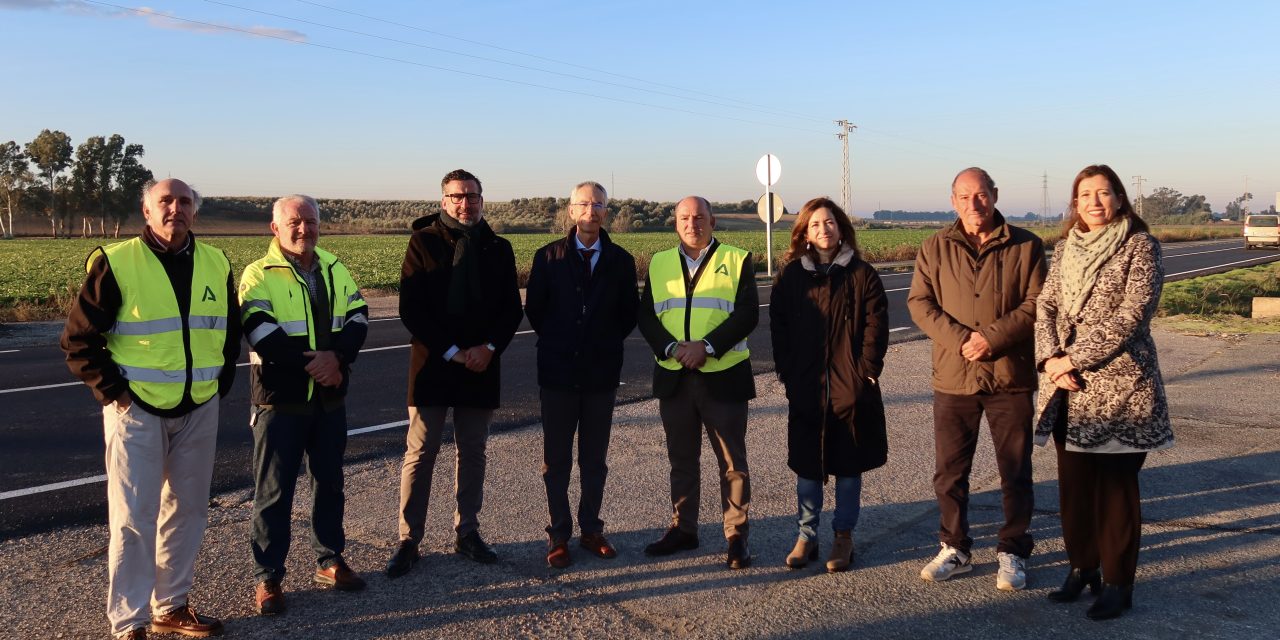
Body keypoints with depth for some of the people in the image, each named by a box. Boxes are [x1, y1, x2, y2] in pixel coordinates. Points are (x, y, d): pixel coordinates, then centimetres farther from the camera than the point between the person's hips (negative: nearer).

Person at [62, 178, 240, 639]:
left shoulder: (216, 265, 4)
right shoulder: (115, 262, -10)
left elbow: (231, 331, 17)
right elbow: (78, 339, -5)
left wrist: (220, 385, 9)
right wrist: (112, 392, -9)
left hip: (199, 412, 5)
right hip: (137, 410, -5)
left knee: (187, 512, 12)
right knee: (133, 519, -1)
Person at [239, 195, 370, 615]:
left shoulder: (336, 270, 10)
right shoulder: (259, 274, -6)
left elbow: (358, 318, 0)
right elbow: (260, 332, -18)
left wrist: (336, 356, -19)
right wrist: (310, 362, -21)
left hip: (330, 398, 5)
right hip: (280, 399, -5)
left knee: (329, 482, 15)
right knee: (274, 490, 1)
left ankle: (329, 560, 30)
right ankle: (267, 577, 11)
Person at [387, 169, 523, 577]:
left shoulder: (498, 248, 8)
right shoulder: (423, 242, -3)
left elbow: (512, 309, 6)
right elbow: (411, 310, -8)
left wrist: (489, 348, -11)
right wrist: (452, 352, -14)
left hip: (481, 365, 3)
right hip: (432, 365, -3)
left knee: (473, 451, 10)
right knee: (420, 453, 0)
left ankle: (467, 533, 22)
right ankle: (409, 540, 8)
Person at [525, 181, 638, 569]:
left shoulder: (620, 260, 2)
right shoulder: (548, 257, -2)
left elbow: (630, 312, 9)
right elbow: (534, 309, 4)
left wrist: (608, 343, 5)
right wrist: (556, 343, 6)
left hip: (601, 372, 1)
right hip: (558, 371, -1)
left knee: (595, 459, 11)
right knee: (556, 460, 5)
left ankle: (591, 530, 23)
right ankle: (559, 536, 15)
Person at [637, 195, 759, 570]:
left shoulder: (737, 259, 1)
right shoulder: (659, 264, 11)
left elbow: (747, 314, -9)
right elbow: (646, 316, 3)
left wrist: (707, 346, -19)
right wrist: (672, 348, -14)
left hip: (723, 376, -3)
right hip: (673, 379, 3)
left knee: (732, 461, 2)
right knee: (681, 459, 14)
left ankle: (737, 537, 10)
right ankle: (683, 529, 26)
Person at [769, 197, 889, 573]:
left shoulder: (861, 274, 1)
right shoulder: (791, 275, 5)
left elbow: (876, 324, -2)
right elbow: (778, 325, 5)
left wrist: (867, 370, -9)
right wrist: (786, 371, -2)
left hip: (851, 386, -1)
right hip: (805, 387, 1)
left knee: (848, 464, 7)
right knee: (806, 464, 7)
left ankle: (843, 536, 18)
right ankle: (806, 536, 18)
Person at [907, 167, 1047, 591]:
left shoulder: (1025, 246, 0)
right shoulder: (936, 247, 4)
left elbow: (1036, 303, -5)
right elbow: (919, 302, -1)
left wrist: (992, 336, -18)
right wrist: (959, 339, -15)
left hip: (1010, 377, -1)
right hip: (953, 377, 2)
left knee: (1015, 473, 7)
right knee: (949, 472, 10)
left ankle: (1012, 552, 22)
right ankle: (955, 549, 26)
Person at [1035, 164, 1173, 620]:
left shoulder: (1140, 245, -5)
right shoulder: (1065, 248, 11)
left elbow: (1131, 315, -14)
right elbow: (1045, 306, 6)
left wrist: (1075, 358, -15)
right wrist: (1051, 359, -11)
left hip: (1119, 385, -5)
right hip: (1069, 387, 5)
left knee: (1115, 484, 2)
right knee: (1073, 481, 10)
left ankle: (1117, 584, 13)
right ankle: (1082, 567, 26)